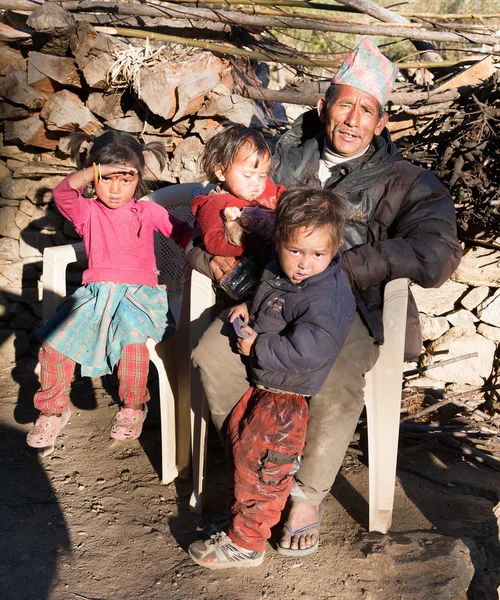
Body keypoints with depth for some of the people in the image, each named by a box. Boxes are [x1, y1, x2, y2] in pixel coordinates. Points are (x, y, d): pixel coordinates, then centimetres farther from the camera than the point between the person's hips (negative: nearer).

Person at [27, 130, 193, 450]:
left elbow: (183, 233, 9)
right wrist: (95, 170, -25)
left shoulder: (147, 211, 9)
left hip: (139, 292, -2)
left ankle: (133, 407, -8)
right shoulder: (87, 211, 9)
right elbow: (62, 193, -11)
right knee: (53, 340, -16)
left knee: (133, 337, -33)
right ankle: (53, 409, 6)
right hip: (96, 292, 2)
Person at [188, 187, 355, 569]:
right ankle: (244, 509, 44)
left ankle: (246, 544, 17)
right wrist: (249, 309, 4)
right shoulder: (279, 273, 1)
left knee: (259, 464, -2)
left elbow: (307, 350, -37)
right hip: (264, 382, 10)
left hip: (288, 395, -10)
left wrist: (257, 347, -25)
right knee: (237, 430, 22)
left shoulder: (326, 297, -28)